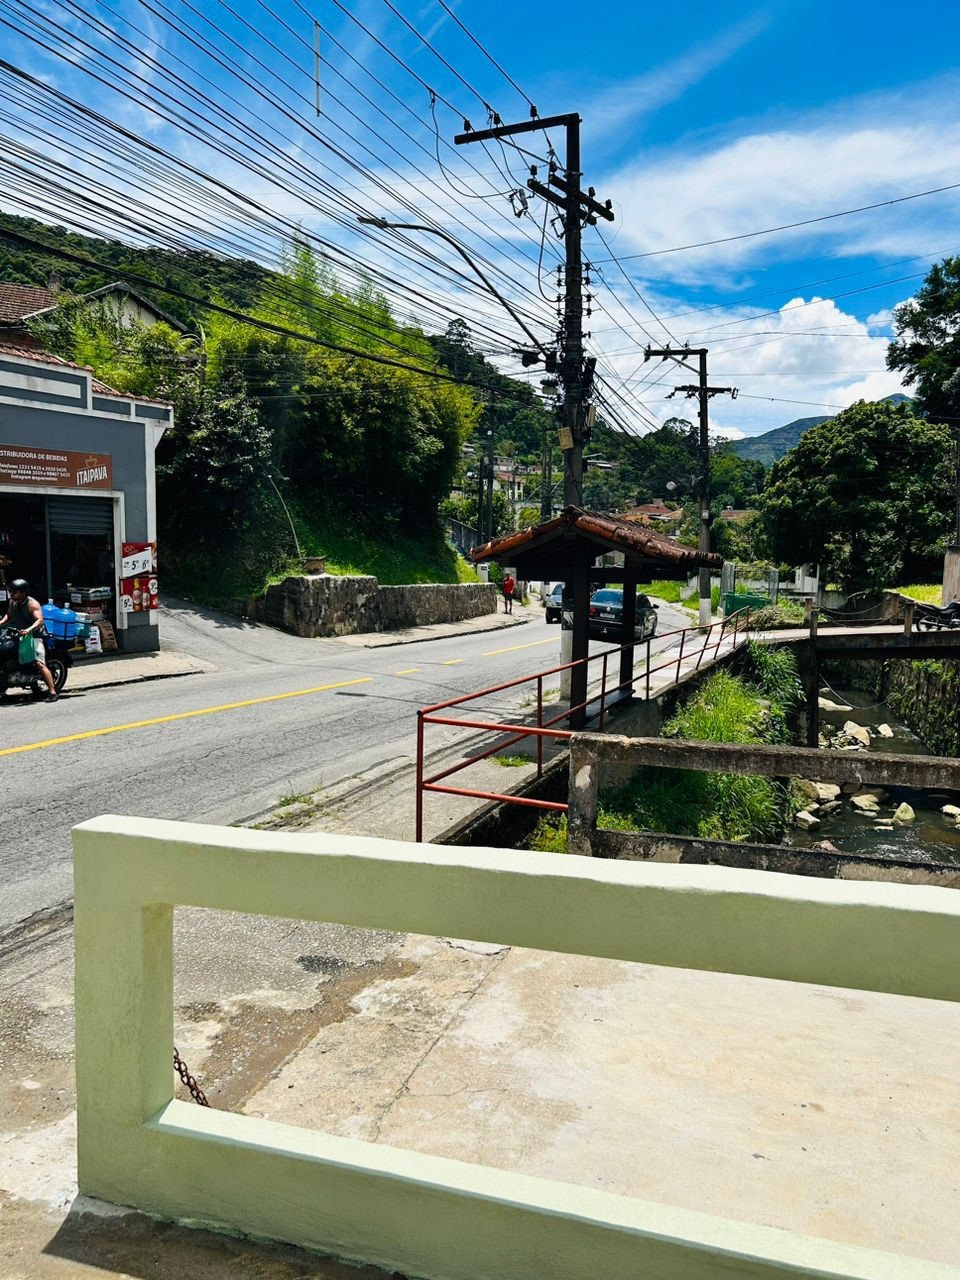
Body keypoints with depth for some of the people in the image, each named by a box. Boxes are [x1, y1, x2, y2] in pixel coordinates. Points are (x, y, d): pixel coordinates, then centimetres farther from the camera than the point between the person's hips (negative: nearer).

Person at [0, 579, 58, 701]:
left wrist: (29, 629, -41)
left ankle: (52, 692, -22)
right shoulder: (13, 602, 7)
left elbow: (40, 620, -25)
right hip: (18, 635, 8)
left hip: (33, 635, -8)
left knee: (40, 664, -19)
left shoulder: (32, 604, -14)